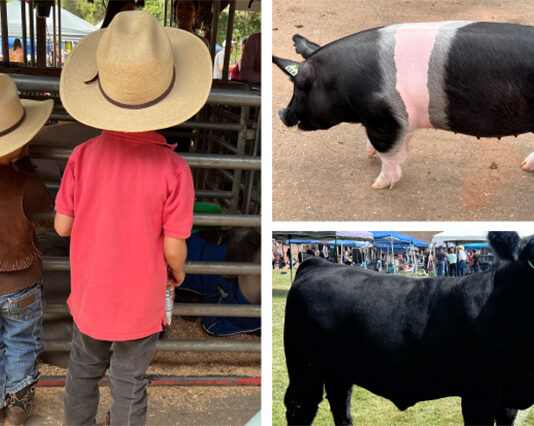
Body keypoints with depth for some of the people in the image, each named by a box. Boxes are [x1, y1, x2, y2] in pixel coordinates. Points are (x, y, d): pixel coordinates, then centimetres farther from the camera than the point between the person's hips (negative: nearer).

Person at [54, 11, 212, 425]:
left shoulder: (84, 155, -19)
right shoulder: (173, 169, -26)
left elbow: (62, 226, -10)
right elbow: (173, 248, -19)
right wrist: (178, 273, 3)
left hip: (90, 293, 3)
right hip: (139, 299, -3)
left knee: (84, 368, 26)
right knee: (129, 383, 18)